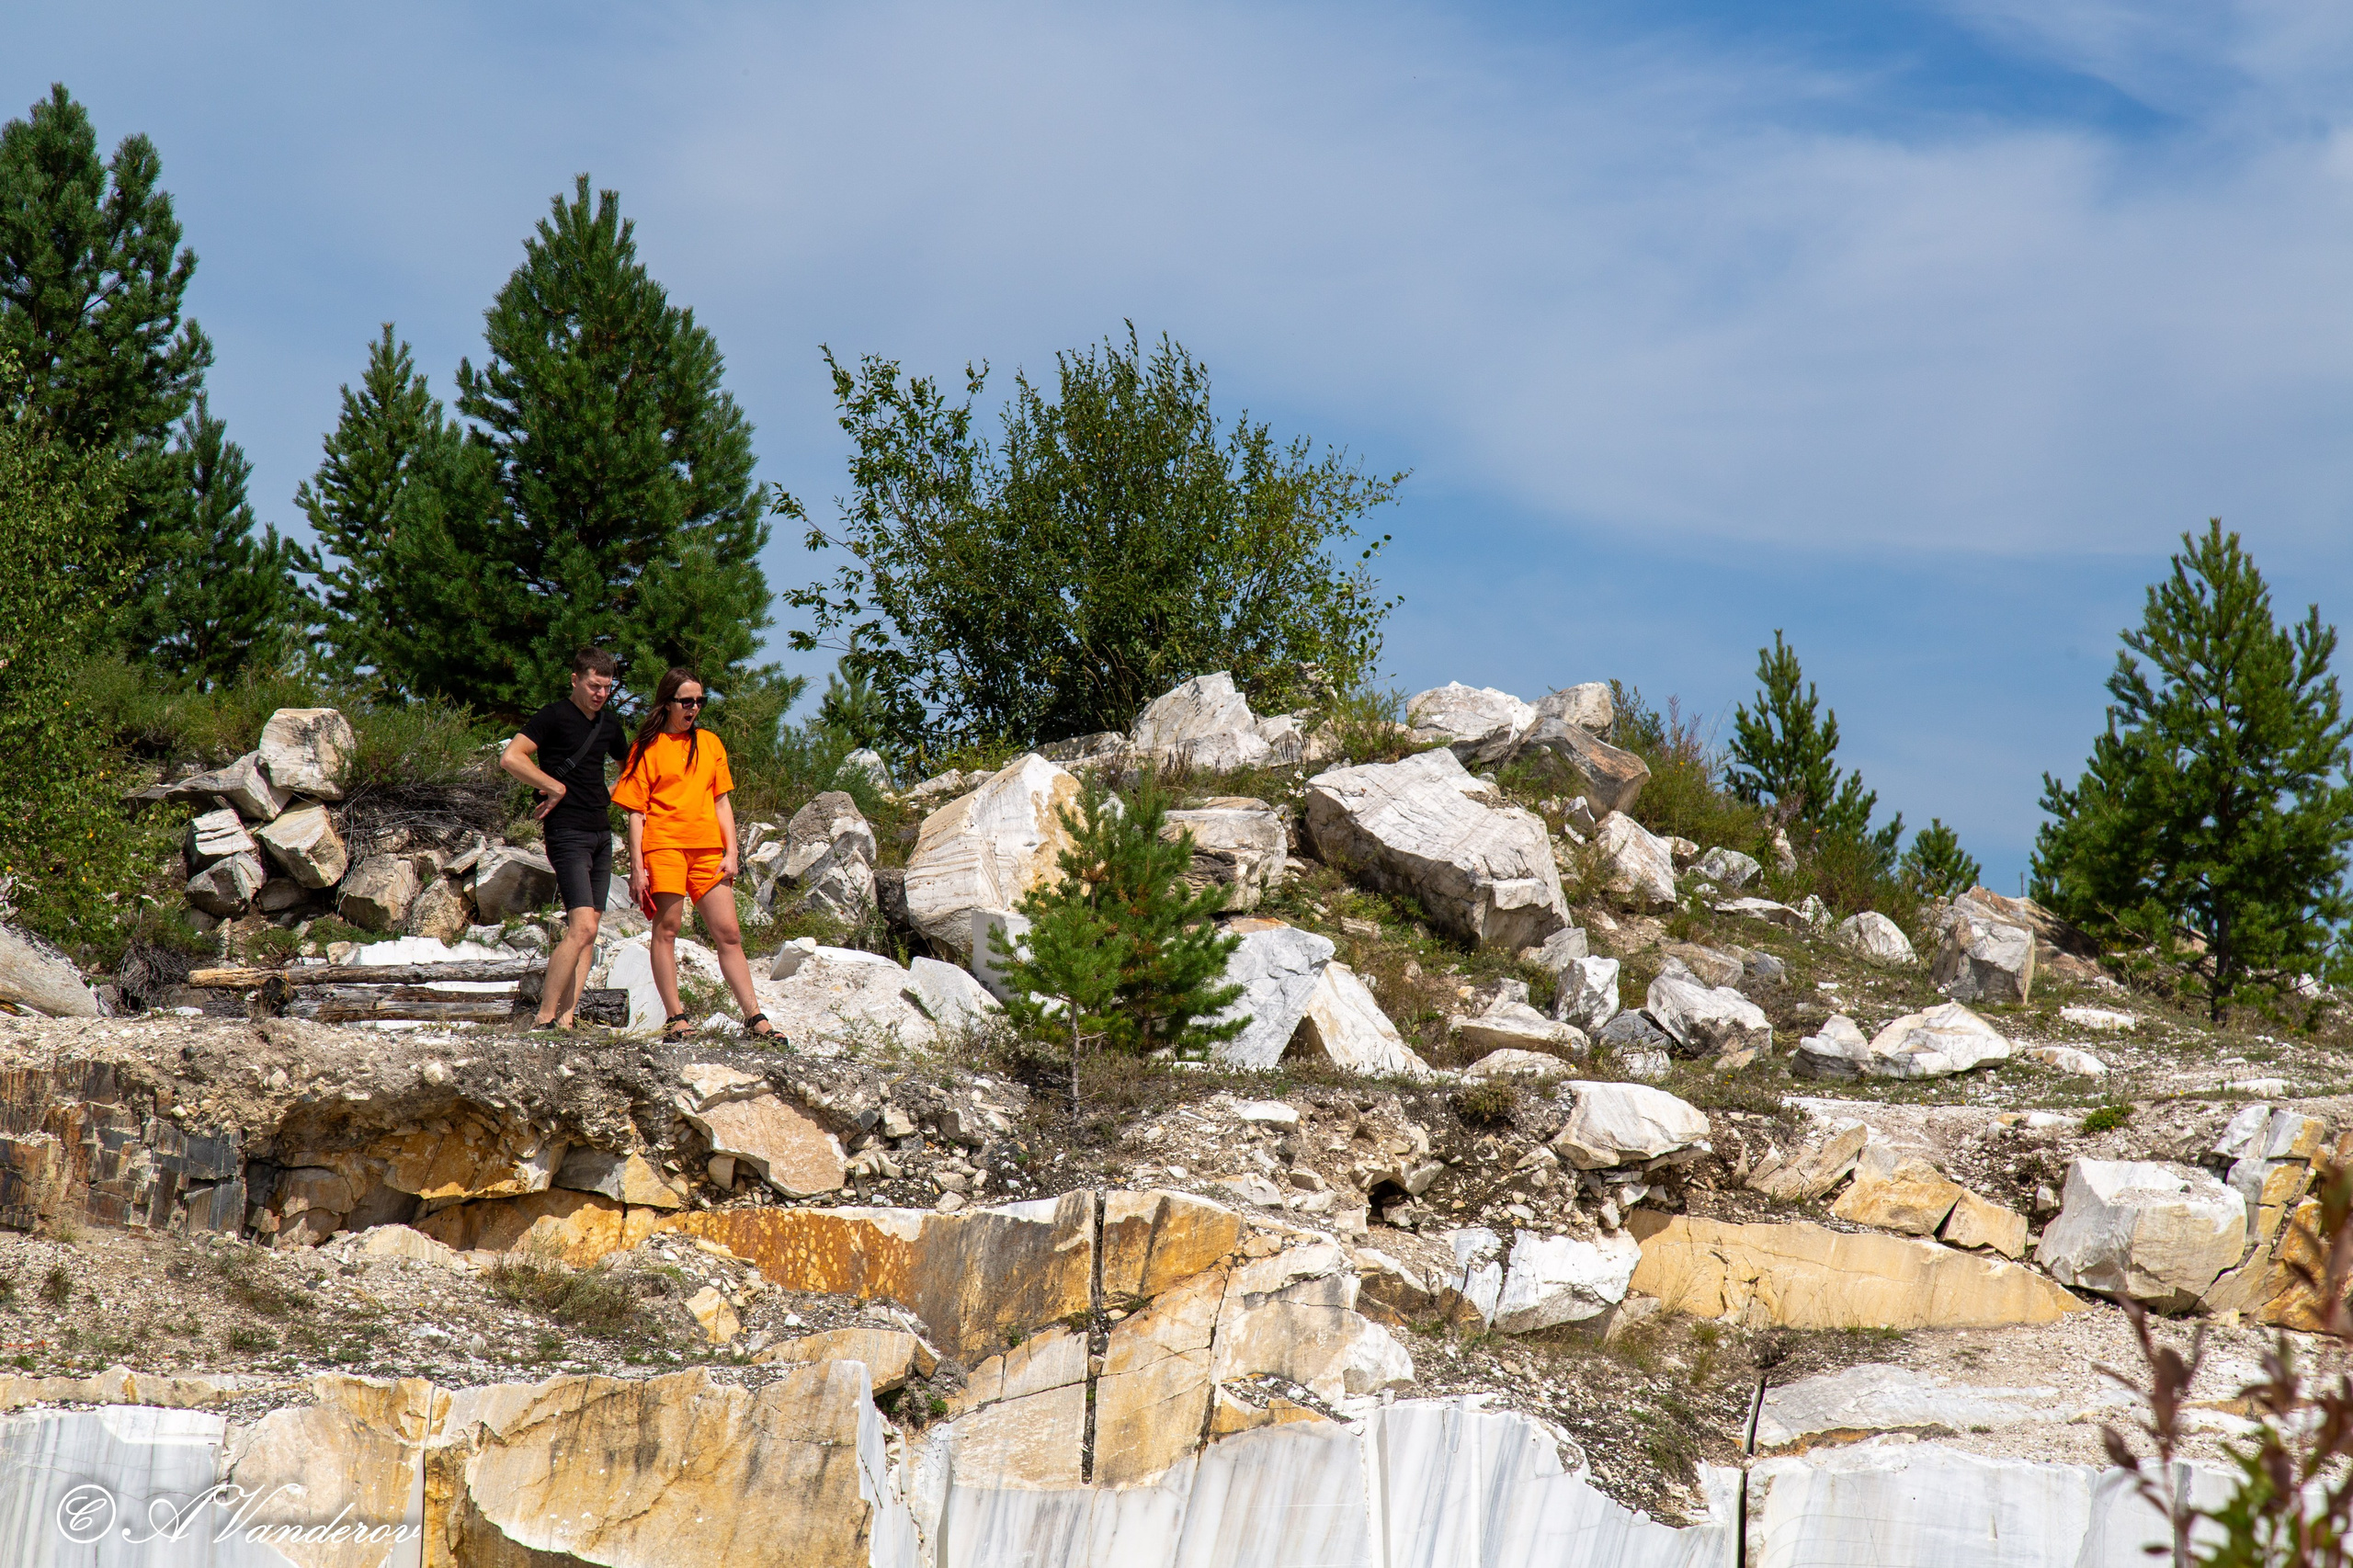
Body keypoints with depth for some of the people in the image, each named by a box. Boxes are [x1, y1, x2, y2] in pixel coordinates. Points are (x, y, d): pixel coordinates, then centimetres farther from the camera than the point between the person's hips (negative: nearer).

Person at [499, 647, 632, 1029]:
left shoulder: (609, 723, 14)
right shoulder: (555, 716, -7)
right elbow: (510, 757, -18)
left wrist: (608, 797, 13)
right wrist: (556, 787, -12)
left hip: (601, 833, 8)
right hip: (568, 835, -8)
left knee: (588, 930, 3)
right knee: (581, 926, -18)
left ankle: (566, 1017, 3)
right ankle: (545, 1018, -14)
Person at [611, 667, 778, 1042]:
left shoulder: (710, 743, 15)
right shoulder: (647, 747, 3)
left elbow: (722, 802, 16)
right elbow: (636, 813, 1)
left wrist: (731, 852, 5)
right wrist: (637, 867, -6)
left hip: (707, 850, 4)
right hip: (664, 846, -4)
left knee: (728, 933, 2)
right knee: (666, 929, -3)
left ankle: (754, 1017, 3)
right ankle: (675, 1018, 1)